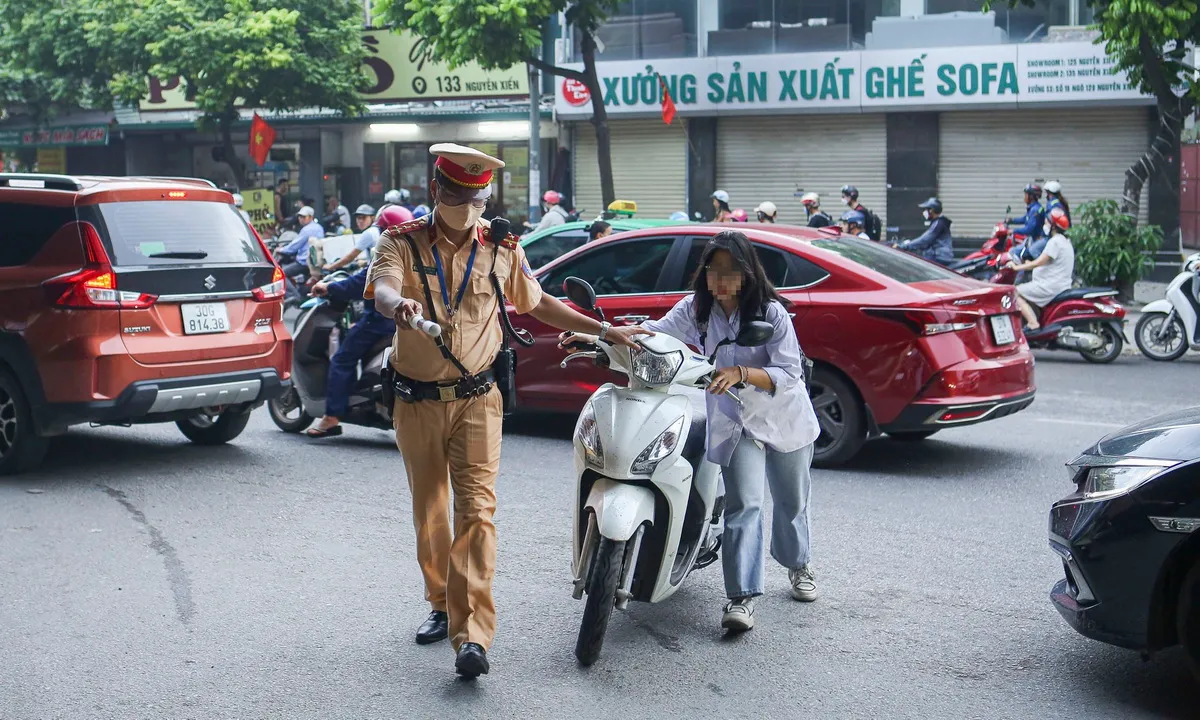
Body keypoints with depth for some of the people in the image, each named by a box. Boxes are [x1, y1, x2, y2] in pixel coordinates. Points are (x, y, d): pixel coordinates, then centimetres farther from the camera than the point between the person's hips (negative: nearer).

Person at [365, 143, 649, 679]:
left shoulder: (500, 249, 5)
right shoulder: (402, 242, -2)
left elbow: (539, 304, 18)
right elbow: (381, 290, -23)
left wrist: (603, 330, 14)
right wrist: (400, 303, -47)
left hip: (475, 399, -1)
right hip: (416, 402, 1)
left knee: (476, 509, -14)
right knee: (428, 512, 13)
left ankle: (472, 634, -18)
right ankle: (443, 604, 33)